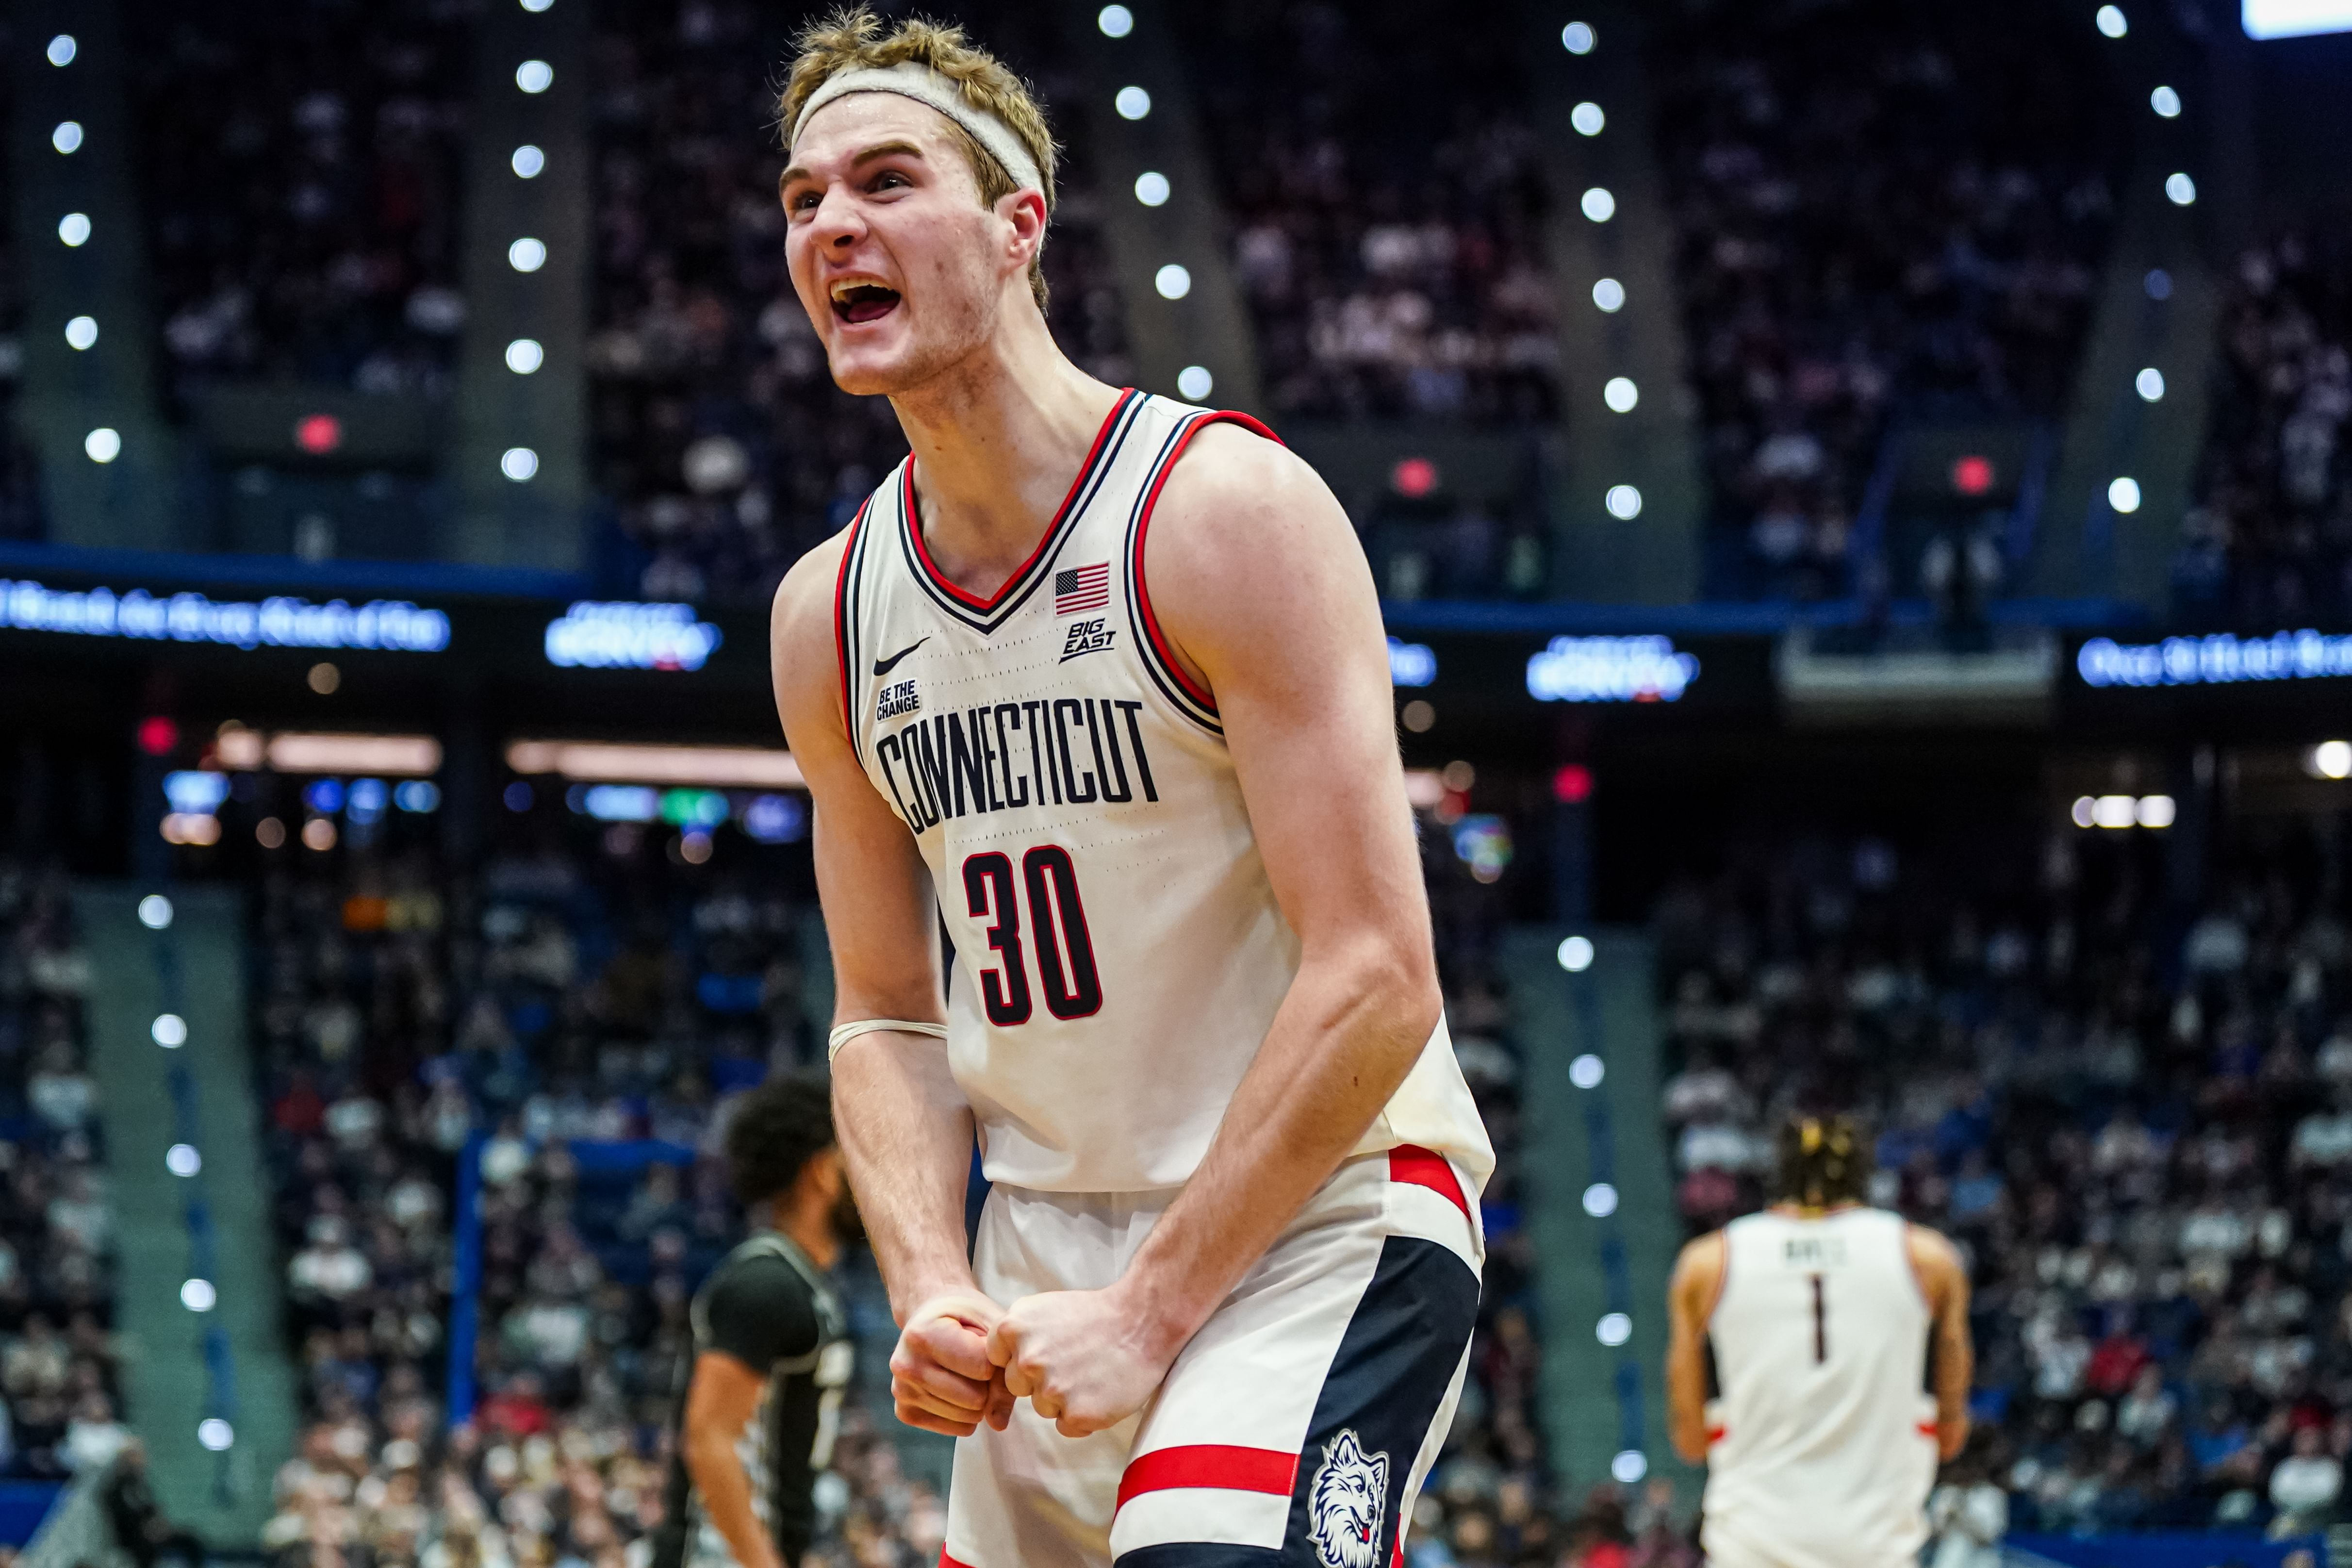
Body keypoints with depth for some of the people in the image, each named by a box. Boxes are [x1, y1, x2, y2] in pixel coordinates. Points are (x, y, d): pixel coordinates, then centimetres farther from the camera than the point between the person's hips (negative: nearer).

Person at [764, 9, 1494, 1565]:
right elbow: (888, 1014, 12)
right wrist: (935, 1289, -6)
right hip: (1048, 1253, 7)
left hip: (1317, 1224, -7)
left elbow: (1375, 983, -18)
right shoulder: (831, 614, 6)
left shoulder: (1229, 508, -14)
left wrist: (1151, 1313, -19)